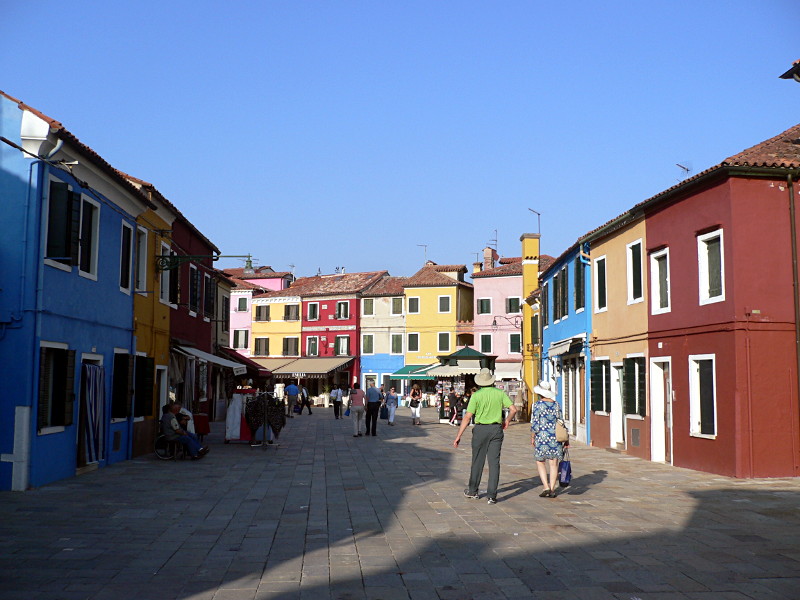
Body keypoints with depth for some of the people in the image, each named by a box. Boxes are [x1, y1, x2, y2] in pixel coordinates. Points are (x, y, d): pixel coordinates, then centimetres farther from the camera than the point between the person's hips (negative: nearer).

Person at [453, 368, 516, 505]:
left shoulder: (476, 395, -7)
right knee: (494, 462, 3)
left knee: (477, 461, 12)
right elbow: (513, 409, -2)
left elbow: (467, 417, -10)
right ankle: (492, 495, -1)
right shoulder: (500, 393, 0)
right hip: (496, 429, 2)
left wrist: (458, 436, -7)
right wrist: (507, 421, 17)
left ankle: (473, 491, 27)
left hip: (480, 429, -1)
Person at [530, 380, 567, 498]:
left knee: (540, 462, 9)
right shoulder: (556, 405, 4)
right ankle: (552, 489, 8)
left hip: (542, 437, -3)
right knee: (553, 464, 7)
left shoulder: (538, 405, -9)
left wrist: (532, 437, 2)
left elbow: (535, 424, -10)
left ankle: (546, 487, -2)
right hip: (555, 437, 4)